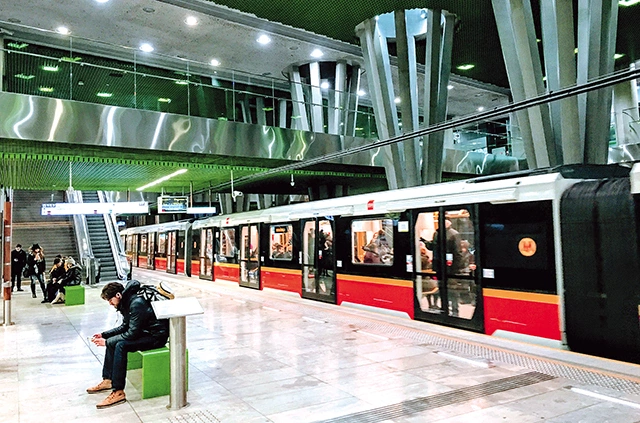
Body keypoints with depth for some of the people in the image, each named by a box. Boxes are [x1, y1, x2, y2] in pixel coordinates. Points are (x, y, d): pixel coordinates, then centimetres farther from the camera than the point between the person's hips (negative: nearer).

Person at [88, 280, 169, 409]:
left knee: (121, 345, -26)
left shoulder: (137, 304, -23)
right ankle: (108, 380, 15)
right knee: (112, 341, 7)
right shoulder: (127, 302, 7)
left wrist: (106, 342, -17)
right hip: (145, 332, 10)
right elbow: (125, 327, 18)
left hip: (157, 336, -10)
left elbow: (132, 333, -24)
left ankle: (118, 392, -23)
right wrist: (104, 335, 8)